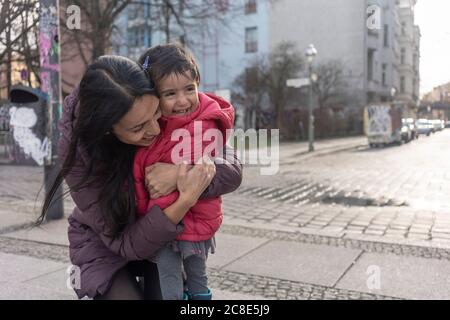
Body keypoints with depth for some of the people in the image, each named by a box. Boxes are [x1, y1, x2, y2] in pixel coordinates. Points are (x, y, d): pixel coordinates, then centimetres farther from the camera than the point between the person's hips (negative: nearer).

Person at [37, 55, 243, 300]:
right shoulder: (76, 150, -28)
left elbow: (232, 170, -20)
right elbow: (125, 243, -26)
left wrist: (178, 175, -38)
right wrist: (185, 200, -40)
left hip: (162, 235, 2)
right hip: (105, 247, -2)